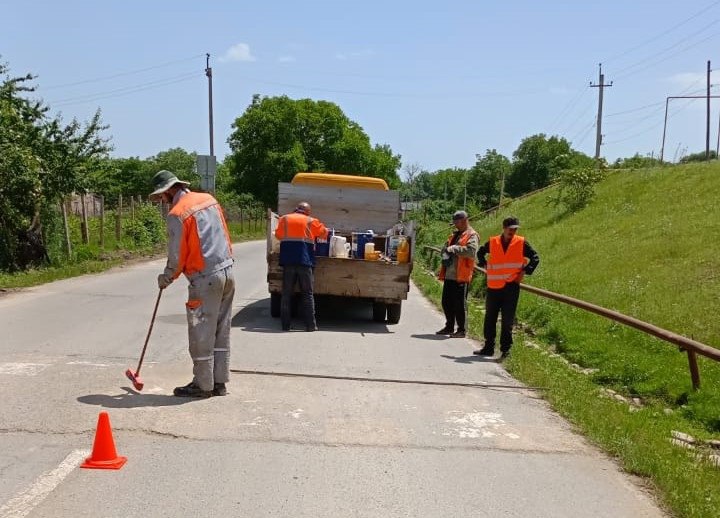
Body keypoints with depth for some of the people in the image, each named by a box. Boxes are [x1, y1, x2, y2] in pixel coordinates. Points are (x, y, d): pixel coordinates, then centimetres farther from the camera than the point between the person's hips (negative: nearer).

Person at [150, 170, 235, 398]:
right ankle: (219, 381, 20)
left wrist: (167, 278, 8)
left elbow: (177, 256, -9)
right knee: (222, 331, 13)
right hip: (227, 270, 8)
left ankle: (203, 385, 11)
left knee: (202, 334, 3)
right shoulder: (208, 199, 11)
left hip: (205, 278, -8)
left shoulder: (177, 214, -12)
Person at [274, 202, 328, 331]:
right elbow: (324, 233, 17)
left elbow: (278, 235, 17)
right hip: (304, 261, -2)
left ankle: (285, 325, 6)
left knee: (286, 294, 6)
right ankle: (310, 325, 3)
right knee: (307, 294, 4)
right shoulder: (311, 221, 6)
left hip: (287, 261, 2)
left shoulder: (284, 219, 9)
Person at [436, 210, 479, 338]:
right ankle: (449, 327, 27)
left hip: (461, 276, -8)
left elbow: (471, 251, -22)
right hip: (449, 275, 8)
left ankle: (462, 330, 6)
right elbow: (444, 249, 24)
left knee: (459, 304, -3)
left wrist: (454, 248, -17)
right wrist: (446, 252, 0)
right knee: (447, 302, 14)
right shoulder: (454, 235, 21)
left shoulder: (471, 235, -6)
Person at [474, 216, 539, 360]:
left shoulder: (521, 243, -1)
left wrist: (524, 272, -4)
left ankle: (505, 349, 7)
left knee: (507, 320, -1)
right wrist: (485, 265, 8)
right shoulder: (493, 242, 3)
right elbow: (480, 252, 22)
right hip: (493, 286, 3)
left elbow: (535, 258, 5)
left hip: (512, 286, -3)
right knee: (490, 318, 9)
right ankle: (488, 347, 20)